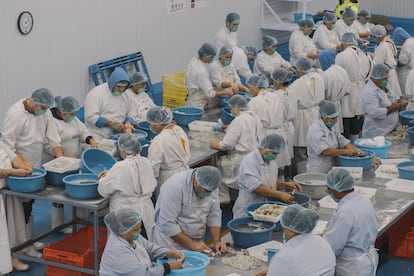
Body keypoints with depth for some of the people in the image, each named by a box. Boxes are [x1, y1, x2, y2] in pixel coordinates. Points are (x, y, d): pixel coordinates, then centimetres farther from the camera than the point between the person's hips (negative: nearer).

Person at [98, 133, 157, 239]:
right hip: (146, 213, 6)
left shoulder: (121, 167, -18)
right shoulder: (146, 162, -1)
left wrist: (103, 179, 13)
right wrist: (111, 174, 18)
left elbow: (103, 190, -8)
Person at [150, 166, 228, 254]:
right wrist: (191, 244, -22)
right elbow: (167, 223, -24)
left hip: (197, 242, 5)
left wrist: (217, 241, -6)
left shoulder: (211, 186, -4)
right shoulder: (175, 186, -23)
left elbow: (214, 216, 6)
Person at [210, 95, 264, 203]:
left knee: (218, 163, 6)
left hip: (242, 159, -9)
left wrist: (216, 145, 1)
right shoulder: (255, 117, 9)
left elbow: (227, 144, -19)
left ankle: (223, 197, 9)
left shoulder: (238, 121, -18)